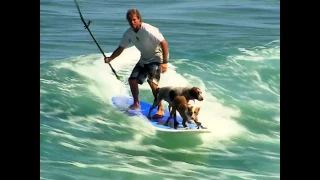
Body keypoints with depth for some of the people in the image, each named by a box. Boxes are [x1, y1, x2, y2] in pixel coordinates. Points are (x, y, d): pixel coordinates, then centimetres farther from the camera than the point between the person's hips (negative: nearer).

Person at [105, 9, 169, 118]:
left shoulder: (148, 30, -29)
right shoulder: (128, 33, -8)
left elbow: (164, 43, -28)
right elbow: (121, 48, 4)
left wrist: (164, 62, -31)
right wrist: (110, 58, -10)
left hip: (156, 58, -7)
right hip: (144, 59, 7)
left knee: (152, 83, -23)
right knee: (132, 80, 6)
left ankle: (160, 109, -16)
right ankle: (136, 104, 29)